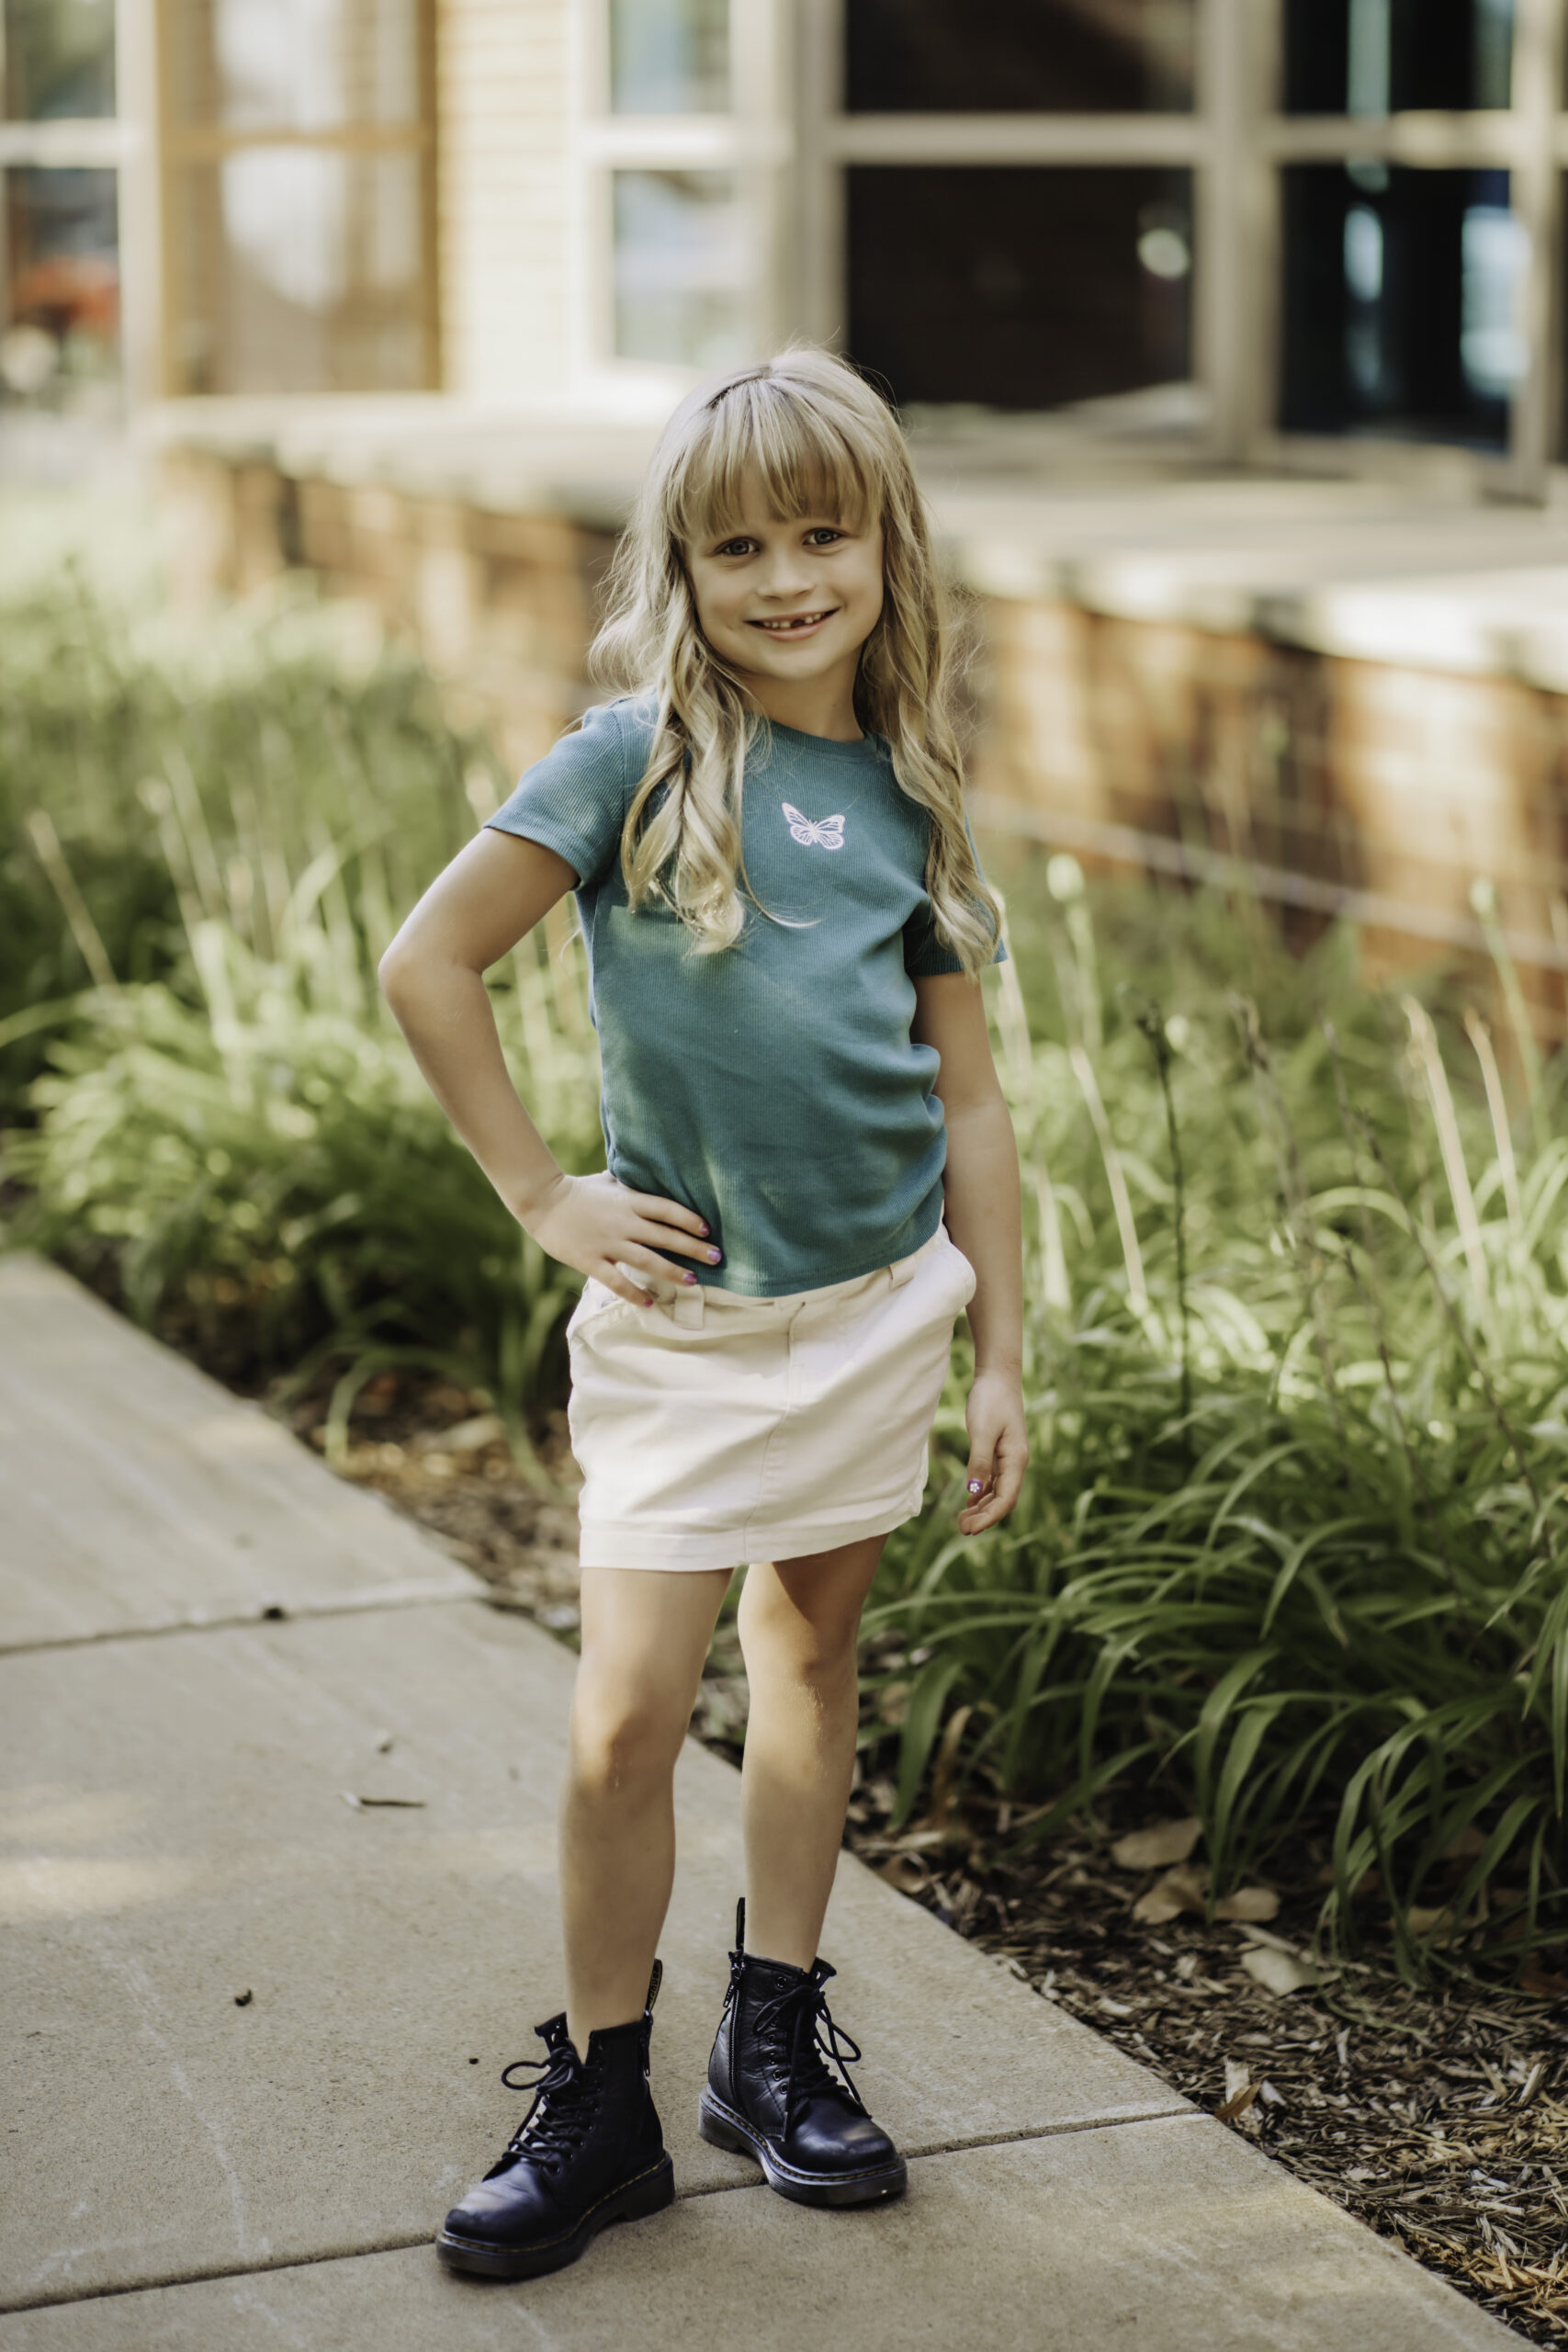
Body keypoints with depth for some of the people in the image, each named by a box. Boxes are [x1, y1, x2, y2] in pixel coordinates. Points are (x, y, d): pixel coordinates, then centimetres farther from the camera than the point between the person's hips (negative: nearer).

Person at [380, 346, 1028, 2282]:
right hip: (685, 1313, -3)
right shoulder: (635, 761, -8)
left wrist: (1003, 1360, 8)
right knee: (625, 1723, -4)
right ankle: (599, 2102, 12)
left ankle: (777, 2035, 30)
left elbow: (967, 1100, 8)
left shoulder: (910, 794, 4)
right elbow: (427, 964, -8)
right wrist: (541, 1197, -7)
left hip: (884, 1301, 4)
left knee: (810, 1653, 15)